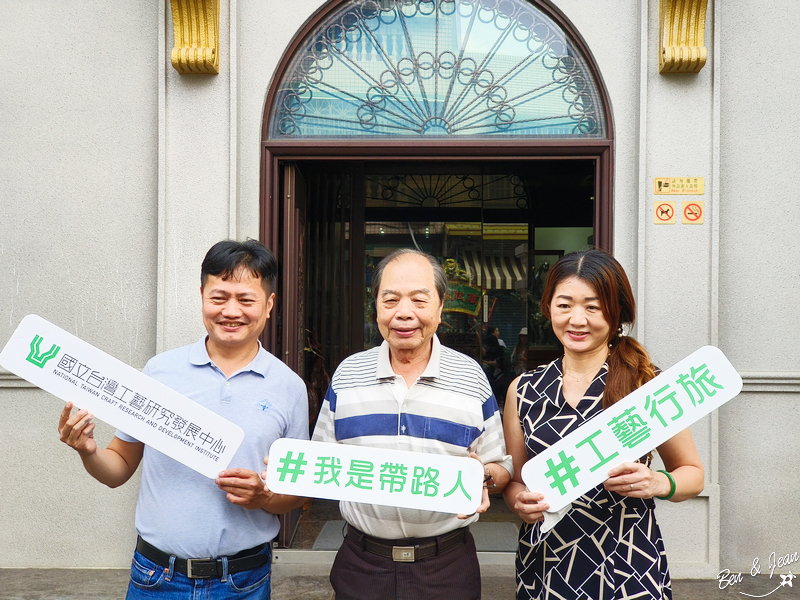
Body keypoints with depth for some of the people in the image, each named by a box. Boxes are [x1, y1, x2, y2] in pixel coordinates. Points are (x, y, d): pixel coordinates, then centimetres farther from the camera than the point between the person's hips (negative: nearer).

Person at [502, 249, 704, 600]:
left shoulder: (649, 385, -7)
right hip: (544, 566, 3)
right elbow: (514, 479, 9)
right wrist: (519, 501, -13)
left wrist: (659, 483, -18)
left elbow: (692, 472, 2)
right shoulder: (524, 390, 0)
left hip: (628, 562, -2)